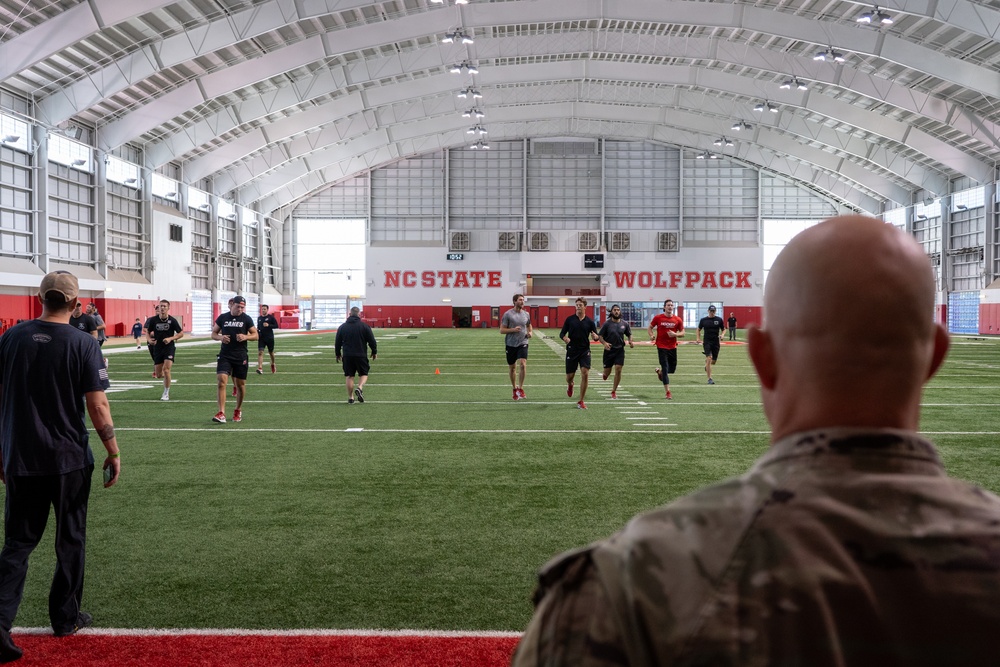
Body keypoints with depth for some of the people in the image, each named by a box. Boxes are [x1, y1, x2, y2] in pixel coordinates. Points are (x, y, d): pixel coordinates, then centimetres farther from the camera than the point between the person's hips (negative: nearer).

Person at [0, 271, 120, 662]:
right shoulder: (82, 343, -11)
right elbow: (97, 405, -13)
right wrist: (113, 452, -2)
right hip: (69, 460, -2)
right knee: (70, 540, 14)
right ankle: (66, 618, 25)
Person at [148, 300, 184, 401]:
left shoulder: (172, 320, -7)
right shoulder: (153, 320, -1)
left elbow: (181, 333, 0)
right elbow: (149, 332, 11)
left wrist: (171, 338, -15)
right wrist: (150, 339, -10)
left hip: (169, 348, -3)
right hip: (157, 348, 3)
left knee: (166, 370, -18)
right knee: (159, 374, 3)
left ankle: (166, 393, -4)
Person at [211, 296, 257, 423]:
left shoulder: (246, 319, 1)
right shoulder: (222, 317, 5)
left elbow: (255, 335, 3)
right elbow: (213, 334, 11)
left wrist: (245, 337, -17)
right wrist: (220, 337, -11)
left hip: (241, 356, 0)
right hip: (225, 355, 0)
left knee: (240, 384, 8)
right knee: (221, 381, -16)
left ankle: (238, 410, 29)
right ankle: (221, 414, -18)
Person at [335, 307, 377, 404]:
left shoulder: (342, 327, 5)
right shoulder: (364, 326, -3)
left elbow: (337, 343, 11)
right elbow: (372, 341, -1)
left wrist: (338, 354, 23)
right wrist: (374, 352, 13)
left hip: (347, 356, 2)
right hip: (361, 355, -2)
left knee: (349, 376, 8)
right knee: (363, 374, 12)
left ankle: (350, 397, 7)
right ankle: (360, 388, -15)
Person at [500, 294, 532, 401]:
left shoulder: (526, 314, 7)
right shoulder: (507, 314, -5)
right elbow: (502, 330, -6)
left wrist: (530, 332, 6)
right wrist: (513, 329, -20)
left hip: (523, 343, 1)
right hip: (511, 344, -1)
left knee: (523, 364, -18)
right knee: (512, 367, 8)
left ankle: (520, 388, -7)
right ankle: (515, 389, 25)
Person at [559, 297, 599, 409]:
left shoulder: (589, 321, 3)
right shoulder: (570, 319, 2)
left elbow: (596, 336, 6)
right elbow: (562, 333, 3)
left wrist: (595, 336, -18)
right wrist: (565, 338, -20)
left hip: (585, 351, 0)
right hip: (571, 351, 0)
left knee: (585, 374, -13)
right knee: (569, 376, 5)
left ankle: (581, 401, -2)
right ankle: (570, 385, 46)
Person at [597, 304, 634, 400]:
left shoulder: (625, 324, 4)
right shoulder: (607, 324, -4)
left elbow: (629, 334, 17)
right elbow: (600, 336, -3)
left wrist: (630, 341, -5)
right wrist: (604, 343, -22)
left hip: (620, 350, 1)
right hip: (609, 350, -1)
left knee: (618, 370, -9)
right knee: (607, 372, 3)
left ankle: (614, 391, 5)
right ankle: (605, 374, 43)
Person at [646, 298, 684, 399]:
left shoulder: (678, 320, 2)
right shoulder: (658, 318, -3)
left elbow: (682, 333, 6)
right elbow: (650, 328, 8)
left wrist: (675, 334, -14)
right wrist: (651, 335, -11)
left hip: (673, 347, 3)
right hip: (662, 347, -3)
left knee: (672, 368, 11)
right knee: (665, 368, -6)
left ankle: (660, 371, 45)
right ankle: (668, 392, -2)